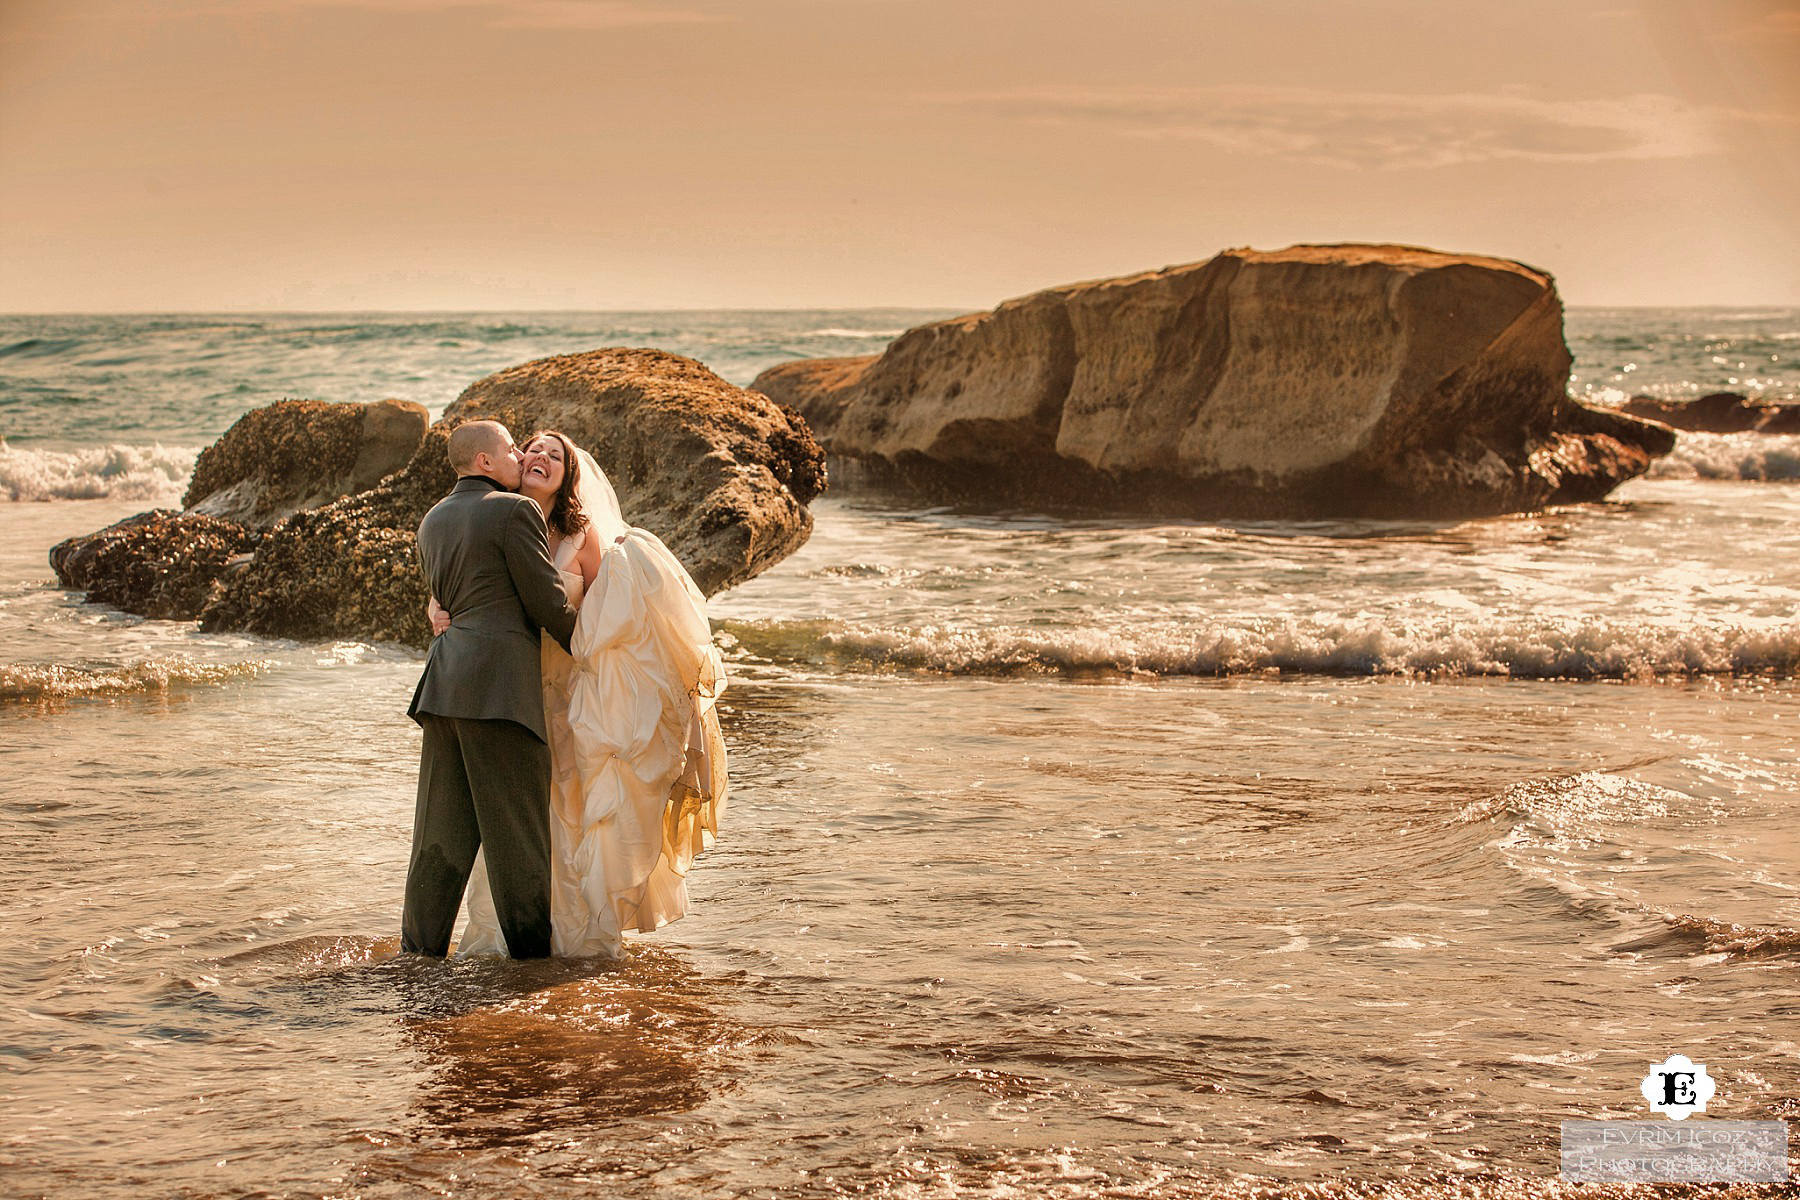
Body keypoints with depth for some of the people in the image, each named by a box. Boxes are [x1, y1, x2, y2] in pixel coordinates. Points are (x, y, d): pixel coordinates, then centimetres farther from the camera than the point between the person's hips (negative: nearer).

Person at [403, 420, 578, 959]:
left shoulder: (433, 521, 19)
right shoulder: (515, 511, -5)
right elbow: (549, 604, -6)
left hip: (444, 683, 8)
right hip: (499, 681, -7)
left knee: (444, 823, 9)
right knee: (517, 823, 0)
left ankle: (421, 947, 9)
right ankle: (532, 946, 6)